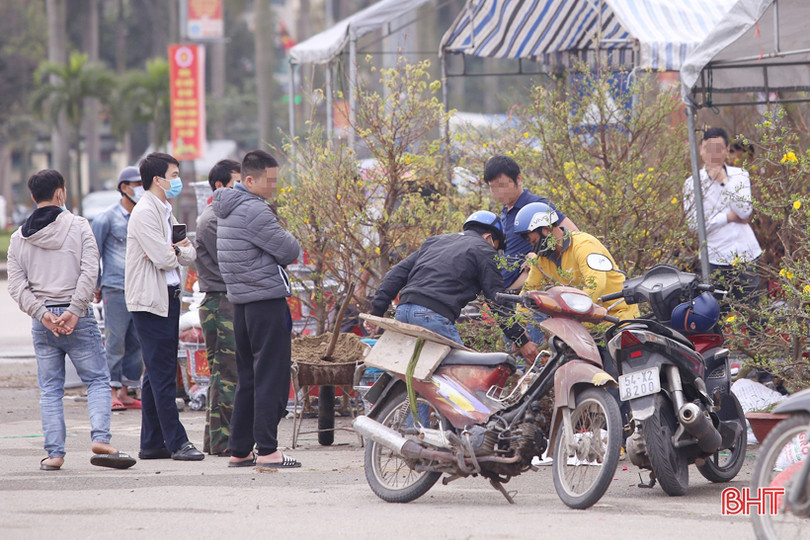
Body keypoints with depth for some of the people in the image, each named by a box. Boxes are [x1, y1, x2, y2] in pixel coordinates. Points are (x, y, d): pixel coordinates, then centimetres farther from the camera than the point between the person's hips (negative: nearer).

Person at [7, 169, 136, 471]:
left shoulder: (19, 237, 7)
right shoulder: (78, 226, -3)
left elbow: (16, 285, 0)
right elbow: (89, 272, -13)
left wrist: (42, 313, -6)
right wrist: (73, 311, -13)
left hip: (42, 323, 3)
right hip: (79, 320, -3)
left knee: (50, 389, 9)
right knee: (98, 380, 5)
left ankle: (54, 454, 4)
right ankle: (100, 440, -12)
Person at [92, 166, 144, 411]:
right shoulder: (107, 219, -1)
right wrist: (96, 286, 0)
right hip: (116, 289, -5)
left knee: (136, 342, 4)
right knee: (115, 342, -6)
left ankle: (124, 392, 11)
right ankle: (112, 393, -2)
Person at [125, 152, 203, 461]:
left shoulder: (165, 212, 18)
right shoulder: (145, 213, -13)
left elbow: (188, 255, 13)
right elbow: (165, 260, -20)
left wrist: (172, 251, -9)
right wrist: (176, 251, 1)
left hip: (168, 297, 10)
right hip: (151, 300, -10)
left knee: (157, 373, 11)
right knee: (162, 375, -7)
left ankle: (152, 443, 14)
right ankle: (176, 442, -7)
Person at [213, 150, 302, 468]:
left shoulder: (226, 209, 15)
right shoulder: (255, 211, -16)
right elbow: (289, 252, -13)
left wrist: (277, 253, 4)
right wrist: (286, 239, 8)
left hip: (240, 300, 10)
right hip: (267, 298, -10)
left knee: (248, 377, 13)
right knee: (271, 376, -6)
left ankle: (239, 450, 14)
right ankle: (266, 450, -8)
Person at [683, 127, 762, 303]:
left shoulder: (740, 175, 5)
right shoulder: (692, 183, 0)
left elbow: (745, 212, -10)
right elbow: (694, 223, -10)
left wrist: (724, 181, -12)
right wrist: (730, 217, -11)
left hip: (745, 255, 1)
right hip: (714, 260, -1)